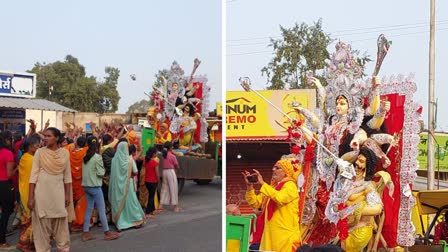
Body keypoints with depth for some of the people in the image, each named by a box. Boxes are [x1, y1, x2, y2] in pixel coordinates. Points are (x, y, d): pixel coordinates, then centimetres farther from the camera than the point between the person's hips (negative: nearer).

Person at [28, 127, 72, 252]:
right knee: (42, 224, 5)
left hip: (58, 191, 2)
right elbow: (33, 175, -4)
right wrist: (31, 197, -8)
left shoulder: (65, 152, 2)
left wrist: (68, 194, 4)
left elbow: (67, 175, 7)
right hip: (42, 191, -1)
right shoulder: (39, 152, -4)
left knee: (61, 223, 8)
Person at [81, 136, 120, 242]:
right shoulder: (97, 157, -14)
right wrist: (103, 170, 5)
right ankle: (107, 233, 8)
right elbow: (101, 173, -14)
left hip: (86, 185, 7)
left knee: (89, 209, 11)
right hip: (95, 186, -7)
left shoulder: (85, 157, 5)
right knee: (102, 209, 1)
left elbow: (86, 171, 11)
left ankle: (85, 233, 13)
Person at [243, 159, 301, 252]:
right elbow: (255, 203, 12)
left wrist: (262, 183, -20)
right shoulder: (272, 187, 16)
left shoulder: (290, 185, -5)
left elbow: (279, 198, -26)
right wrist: (250, 186, -2)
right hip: (270, 234, 6)